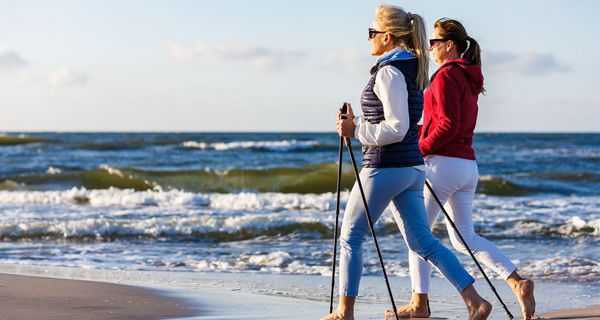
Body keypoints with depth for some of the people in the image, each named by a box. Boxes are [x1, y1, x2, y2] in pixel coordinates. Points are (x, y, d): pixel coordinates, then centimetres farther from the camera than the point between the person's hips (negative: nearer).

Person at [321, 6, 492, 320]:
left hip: (384, 167, -9)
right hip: (412, 167, 9)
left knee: (350, 236, 5)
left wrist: (354, 130, -12)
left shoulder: (388, 72, -14)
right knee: (422, 241, 7)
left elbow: (395, 128, -20)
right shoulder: (412, 68, 14)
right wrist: (358, 125, 22)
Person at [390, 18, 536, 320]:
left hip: (442, 162, -9)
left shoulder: (447, 75, -11)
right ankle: (517, 282, -2)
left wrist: (420, 148, -10)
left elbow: (448, 124, -20)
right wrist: (419, 134, 19)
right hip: (468, 165, 9)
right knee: (464, 237, 11)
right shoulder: (469, 77, 17)